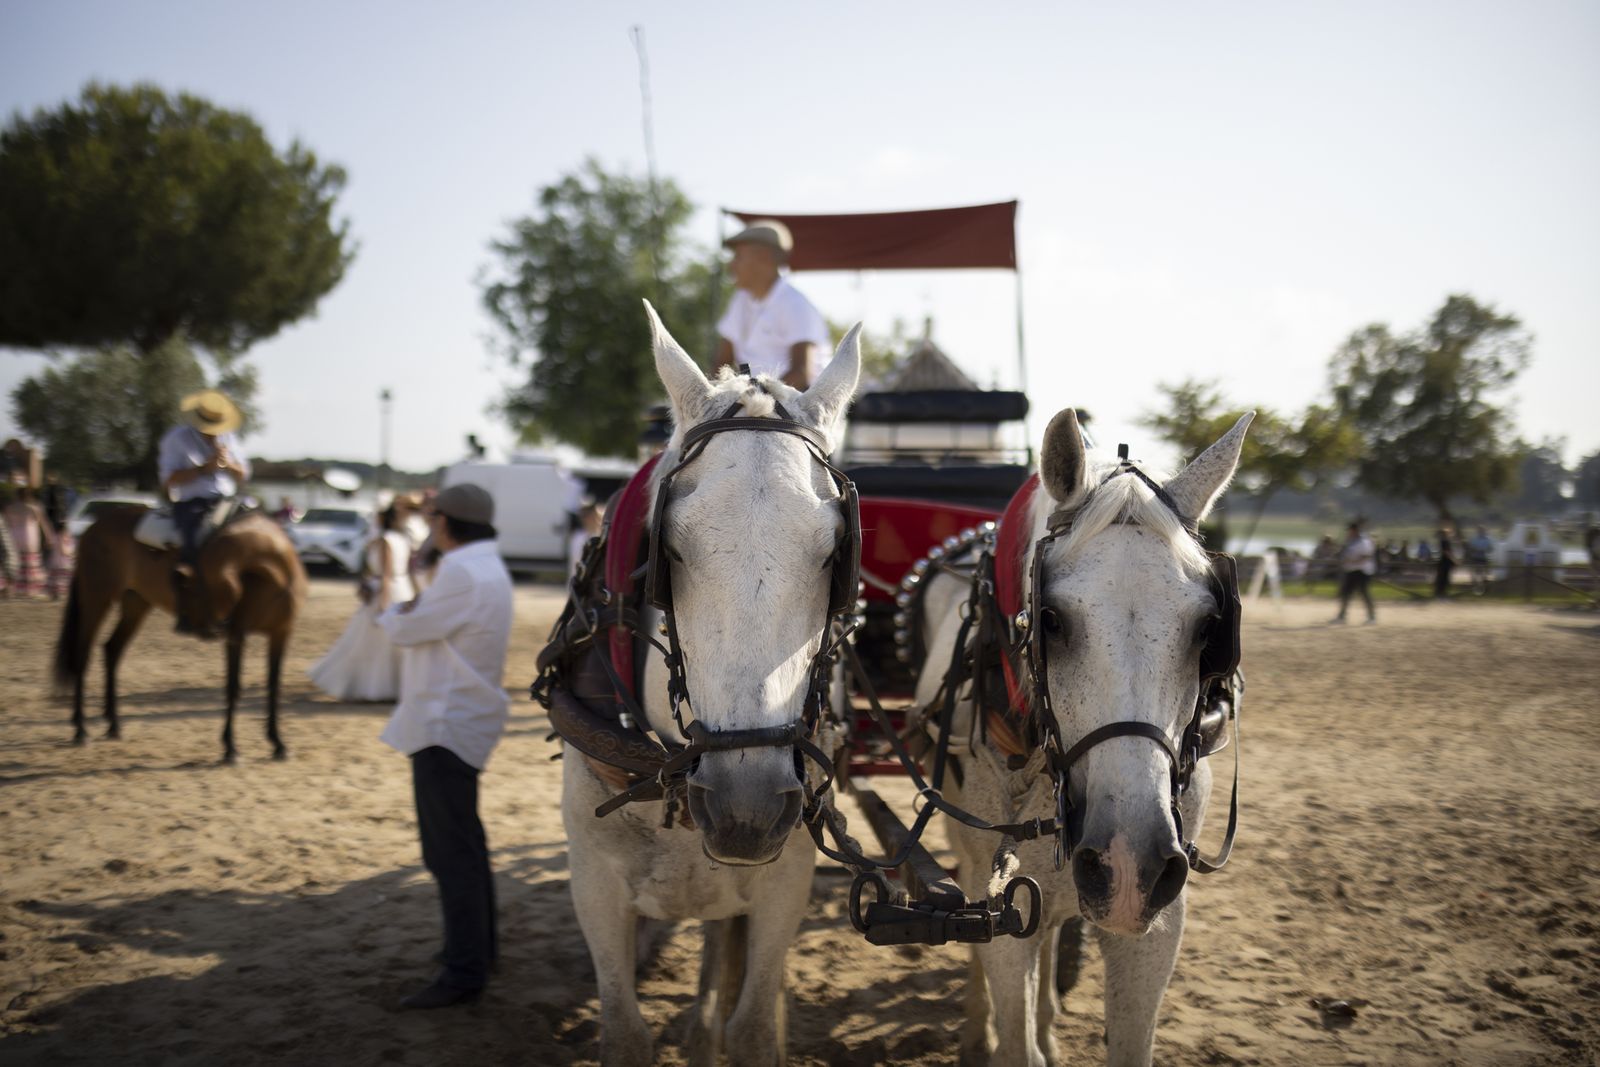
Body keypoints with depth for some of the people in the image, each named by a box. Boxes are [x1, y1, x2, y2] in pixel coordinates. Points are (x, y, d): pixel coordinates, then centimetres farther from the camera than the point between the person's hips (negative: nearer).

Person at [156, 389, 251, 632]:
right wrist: (205, 468, -14)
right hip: (191, 505, -5)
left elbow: (243, 476, 17)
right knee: (193, 544, -31)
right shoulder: (177, 438, 3)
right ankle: (185, 614, -27)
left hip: (227, 502, 5)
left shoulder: (227, 437, 17)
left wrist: (228, 464, -5)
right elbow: (169, 480, -6)